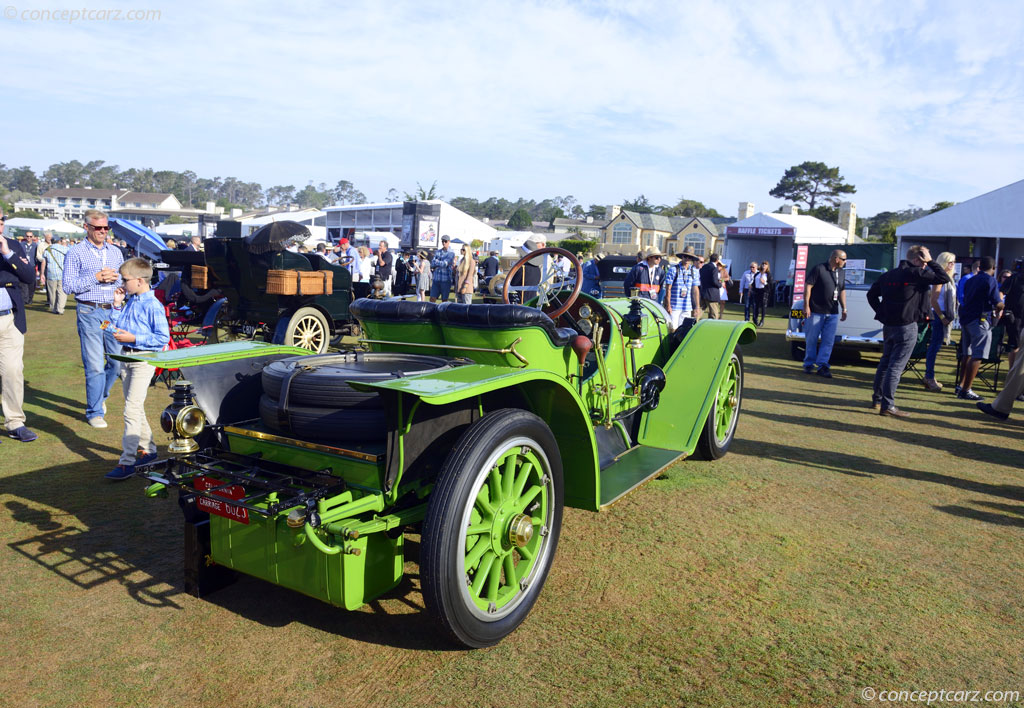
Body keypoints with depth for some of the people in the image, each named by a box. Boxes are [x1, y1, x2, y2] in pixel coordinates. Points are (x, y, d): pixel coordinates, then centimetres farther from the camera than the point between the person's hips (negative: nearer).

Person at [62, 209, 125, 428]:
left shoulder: (115, 252, 14)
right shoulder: (75, 253, 0)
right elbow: (68, 285, -6)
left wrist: (115, 278, -4)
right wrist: (96, 277, -14)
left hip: (114, 311, 4)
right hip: (89, 313, -4)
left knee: (117, 360, 6)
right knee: (95, 365, -4)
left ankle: (100, 395, 32)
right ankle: (95, 412, 8)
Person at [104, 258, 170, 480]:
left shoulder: (153, 306, -16)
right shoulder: (130, 301, 9)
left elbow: (163, 338, -18)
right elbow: (116, 326, 14)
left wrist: (133, 338, -20)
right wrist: (117, 305, 4)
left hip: (144, 359, -9)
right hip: (127, 356, 9)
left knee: (132, 409, -12)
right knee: (135, 408, 18)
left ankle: (127, 462, -10)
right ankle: (148, 449, 32)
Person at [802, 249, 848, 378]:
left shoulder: (841, 272, 13)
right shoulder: (819, 269, -9)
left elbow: (842, 291, 20)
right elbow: (808, 286, -11)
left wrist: (844, 309, 15)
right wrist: (806, 306, -15)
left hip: (833, 313, 6)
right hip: (816, 311, -6)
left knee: (828, 341, 2)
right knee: (811, 339, 4)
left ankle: (822, 365, 8)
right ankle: (809, 364, 16)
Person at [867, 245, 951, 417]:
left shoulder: (888, 275, 11)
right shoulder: (916, 274, -11)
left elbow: (871, 294, 16)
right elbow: (944, 278, -8)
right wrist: (931, 262, 2)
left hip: (888, 324, 7)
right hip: (906, 326, -7)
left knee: (885, 361, 19)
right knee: (896, 365, -7)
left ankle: (877, 398, 26)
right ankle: (887, 405, -8)